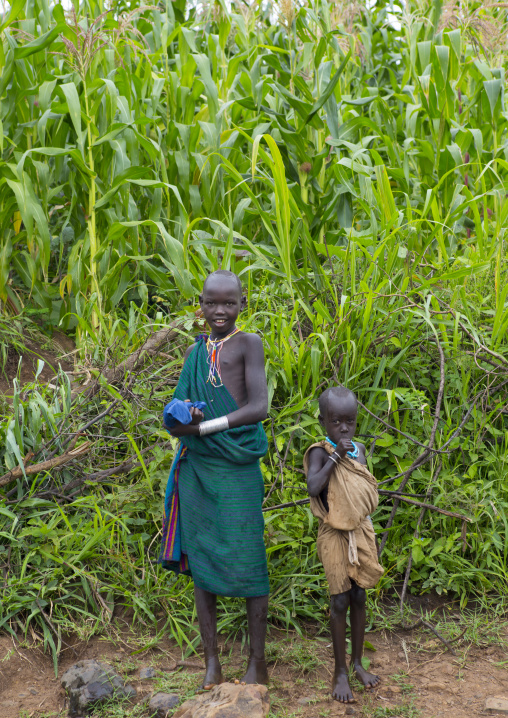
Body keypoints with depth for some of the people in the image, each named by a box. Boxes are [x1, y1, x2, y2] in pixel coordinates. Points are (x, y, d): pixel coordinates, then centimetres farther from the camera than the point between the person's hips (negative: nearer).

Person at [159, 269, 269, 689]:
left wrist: (203, 427, -16)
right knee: (201, 563, 6)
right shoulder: (196, 352, 14)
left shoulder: (249, 344, -2)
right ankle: (211, 661, 16)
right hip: (197, 468, 5)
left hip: (237, 470, -5)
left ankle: (257, 662, 11)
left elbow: (259, 409, -12)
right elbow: (180, 410, 14)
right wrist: (183, 416, -10)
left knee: (248, 562, -2)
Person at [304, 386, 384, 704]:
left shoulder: (359, 449, 4)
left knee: (359, 597, 12)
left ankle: (357, 662, 26)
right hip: (335, 535, -5)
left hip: (361, 532, 5)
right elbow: (313, 487, -29)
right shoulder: (320, 452, -13)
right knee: (340, 601, -2)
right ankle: (340, 672, 10)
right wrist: (335, 456, -26)